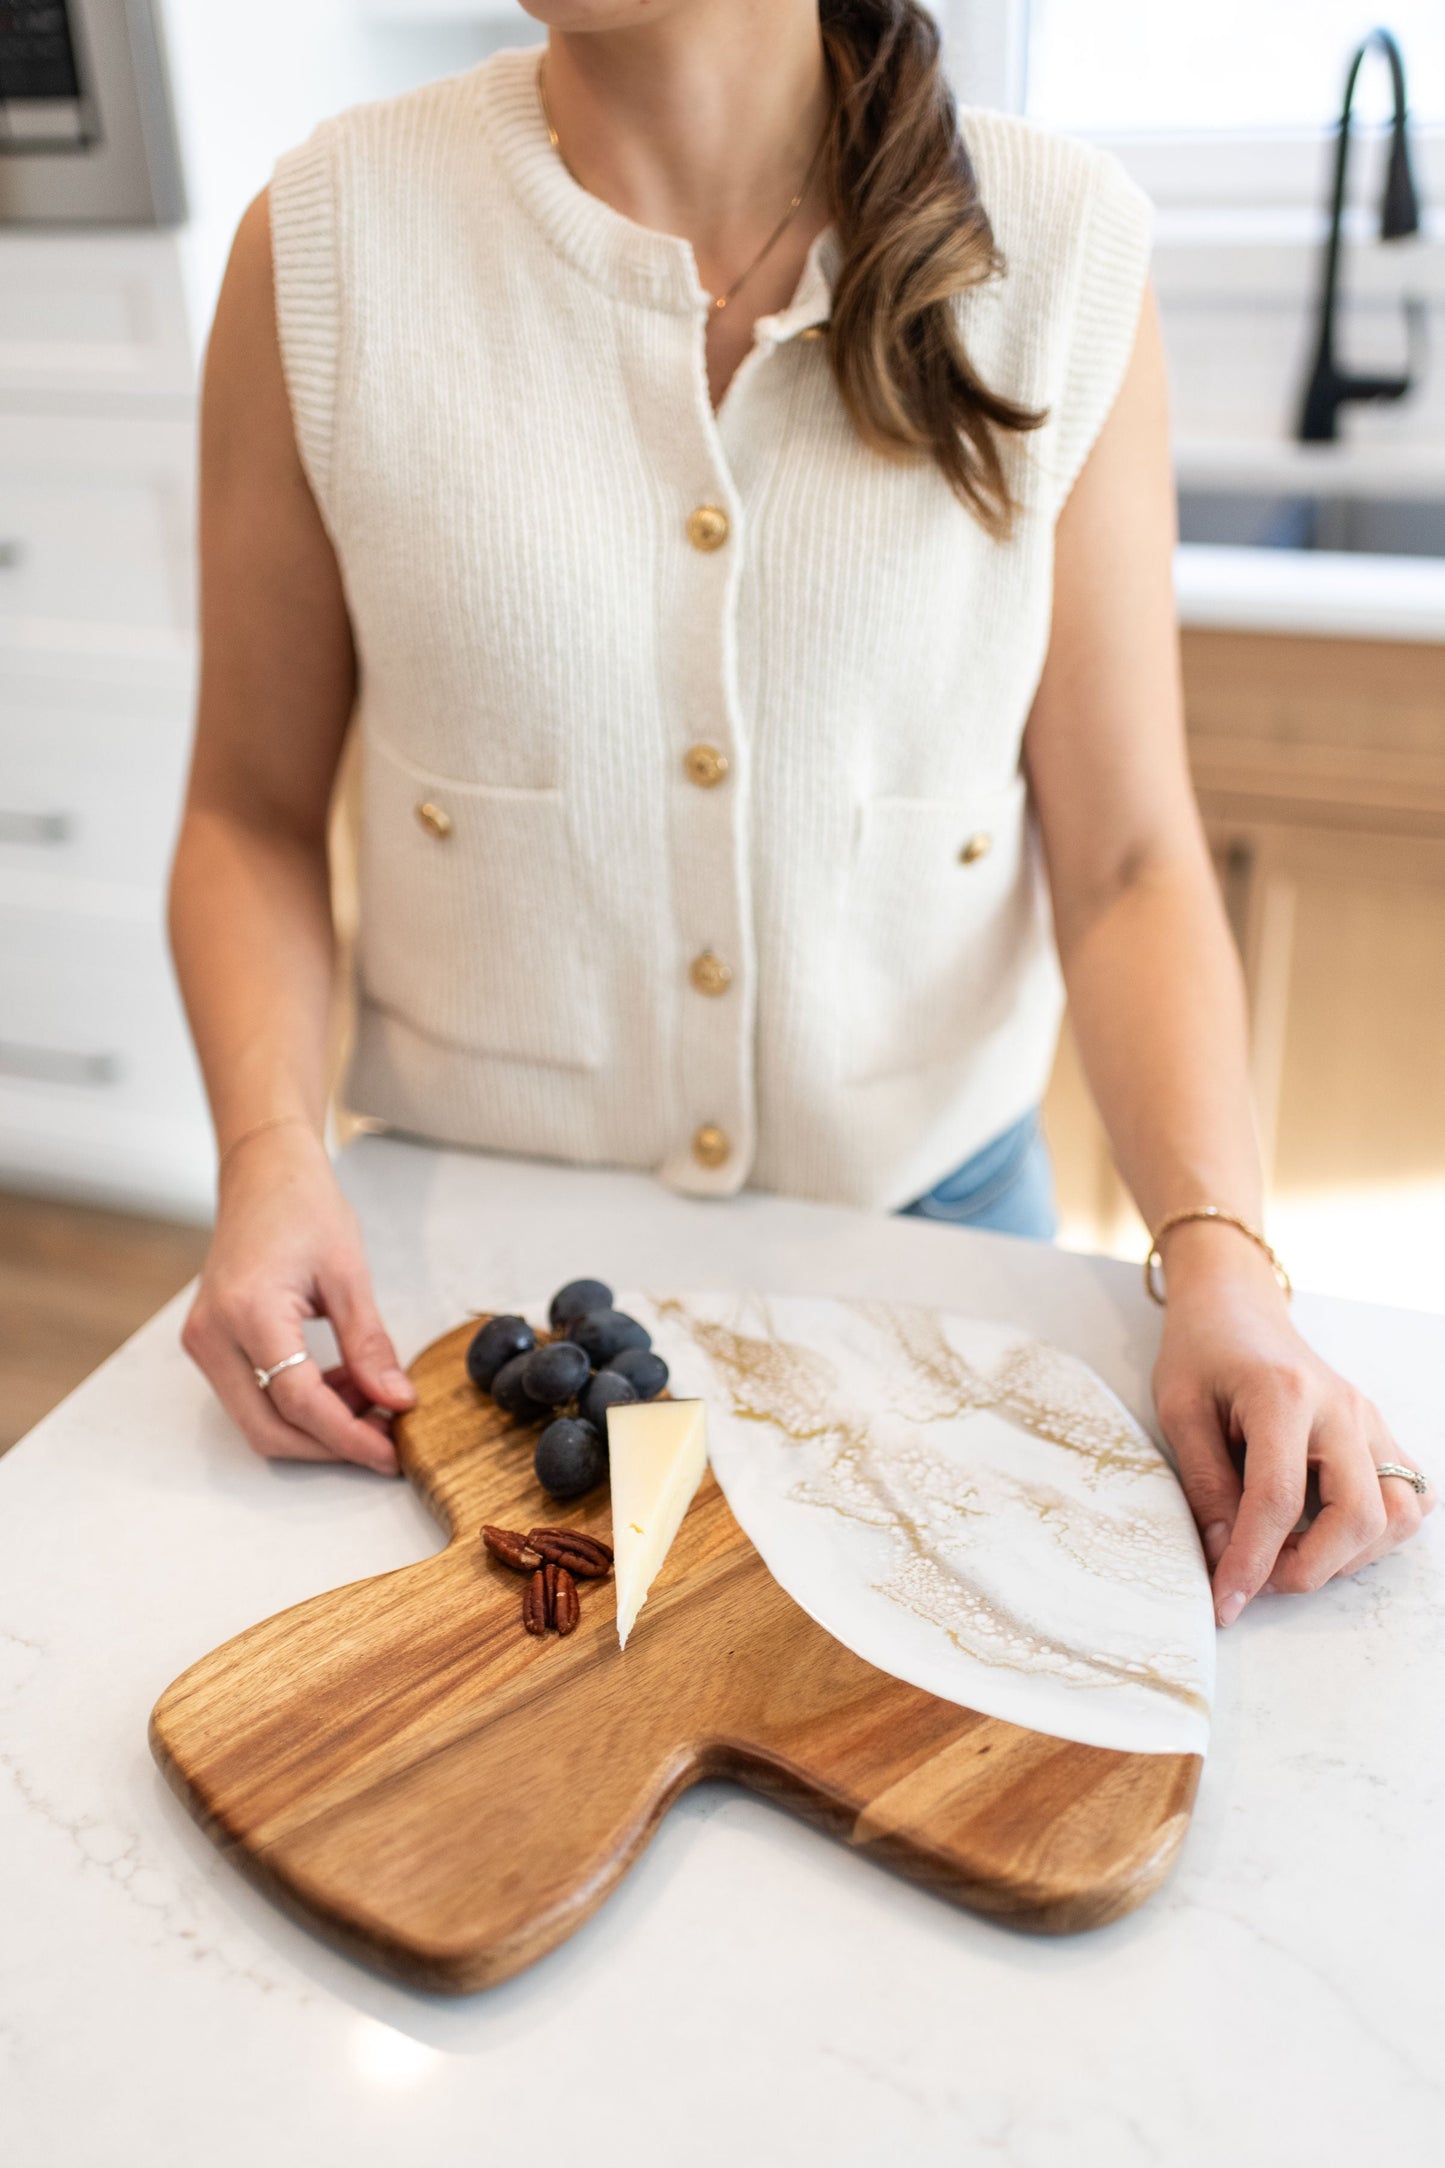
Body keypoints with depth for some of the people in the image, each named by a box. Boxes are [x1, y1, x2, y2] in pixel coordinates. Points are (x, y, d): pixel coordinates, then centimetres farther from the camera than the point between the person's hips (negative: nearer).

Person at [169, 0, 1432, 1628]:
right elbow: (253, 809, -3)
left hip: (930, 1202, 1)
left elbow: (1125, 854, -8)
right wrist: (267, 1151, -18)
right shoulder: (329, 241, -10)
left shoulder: (1058, 251, -10)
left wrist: (1218, 1251, -21)